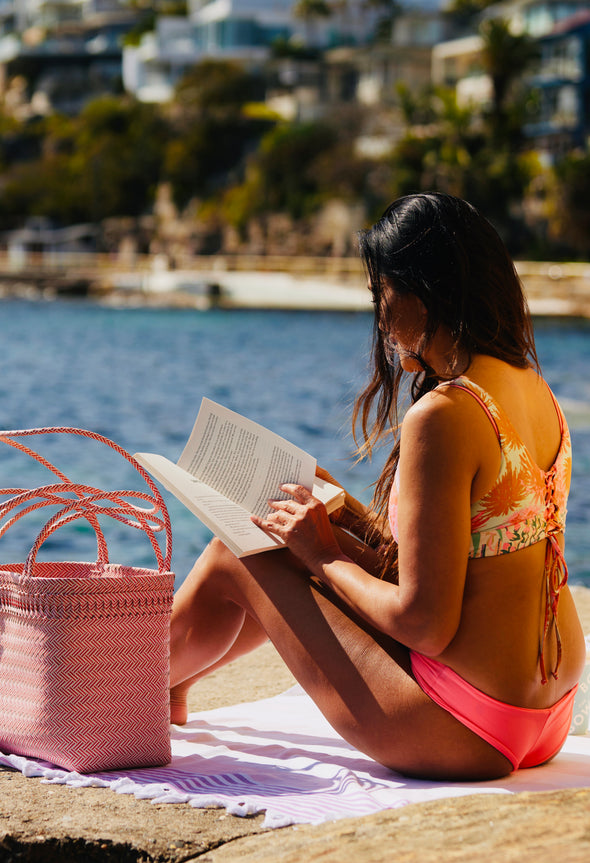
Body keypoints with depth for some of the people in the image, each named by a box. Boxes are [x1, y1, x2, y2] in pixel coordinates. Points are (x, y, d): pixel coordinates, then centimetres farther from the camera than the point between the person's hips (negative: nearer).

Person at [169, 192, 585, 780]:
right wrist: (350, 518, 13)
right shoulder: (532, 390, 6)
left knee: (235, 556, 6)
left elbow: (425, 623, -21)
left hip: (467, 732, -9)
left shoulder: (443, 415, -22)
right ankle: (171, 682, 49)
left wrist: (325, 557, -6)